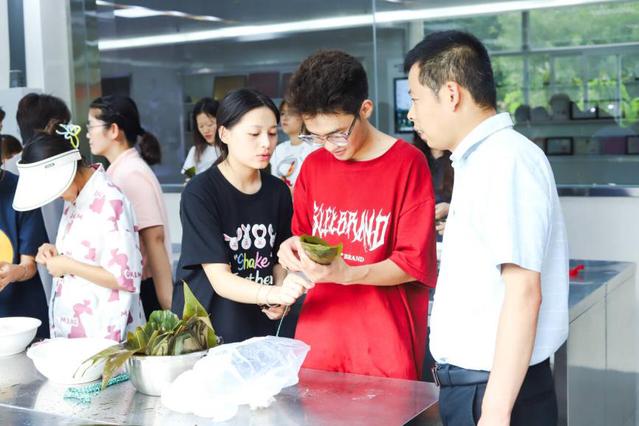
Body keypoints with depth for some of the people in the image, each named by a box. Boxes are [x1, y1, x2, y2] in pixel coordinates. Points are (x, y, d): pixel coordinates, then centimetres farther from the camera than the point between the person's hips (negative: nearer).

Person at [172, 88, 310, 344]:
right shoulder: (199, 193, -15)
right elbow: (220, 280, -20)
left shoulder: (278, 192, 0)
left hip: (259, 330, 5)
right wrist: (274, 293, -36)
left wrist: (279, 300, -8)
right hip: (203, 330, -4)